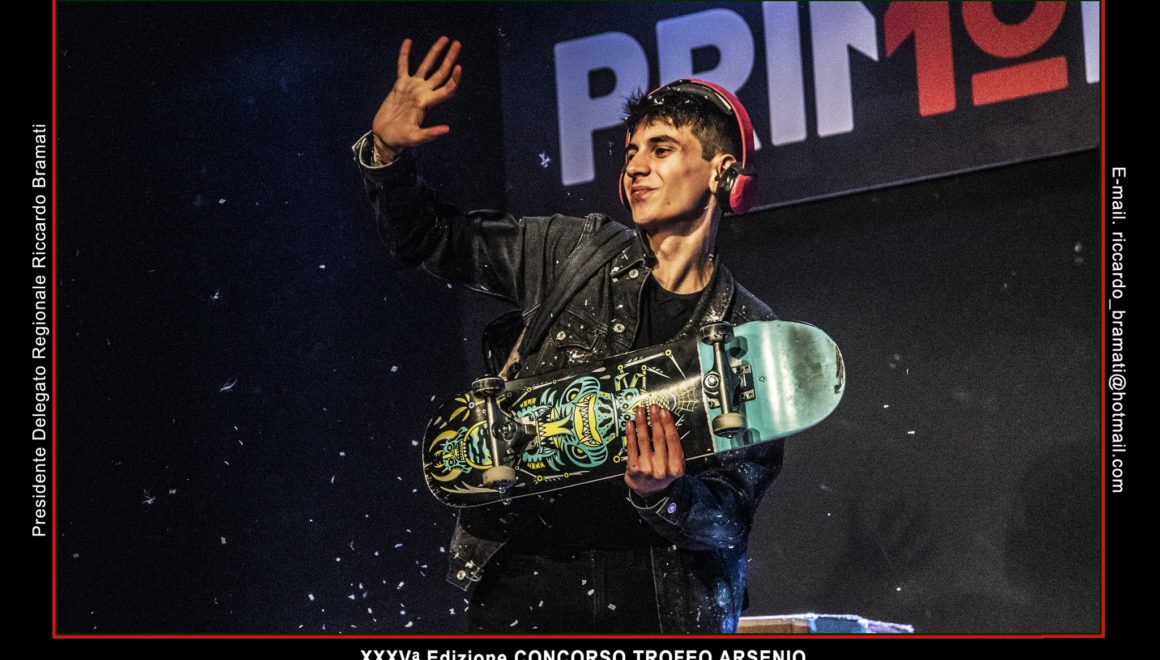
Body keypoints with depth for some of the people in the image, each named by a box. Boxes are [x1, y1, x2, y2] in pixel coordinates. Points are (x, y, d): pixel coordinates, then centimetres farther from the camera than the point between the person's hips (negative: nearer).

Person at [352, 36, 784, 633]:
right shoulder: (575, 254, 7)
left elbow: (731, 514, -2)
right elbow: (426, 238, 14)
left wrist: (663, 497, -23)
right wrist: (386, 153, -4)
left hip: (666, 601, -1)